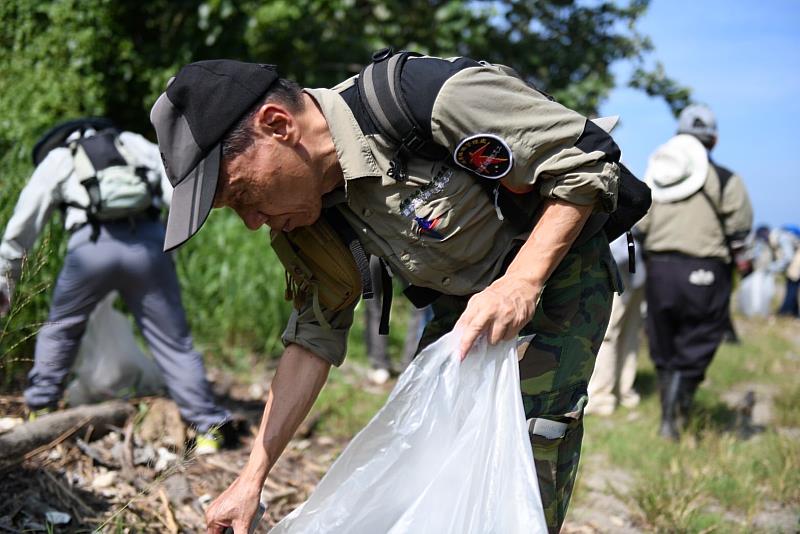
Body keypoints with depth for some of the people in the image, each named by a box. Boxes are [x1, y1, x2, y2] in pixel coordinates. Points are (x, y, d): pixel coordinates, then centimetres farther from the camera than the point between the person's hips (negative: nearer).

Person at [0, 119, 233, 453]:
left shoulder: (55, 160, 28)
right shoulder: (134, 144, 30)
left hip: (91, 247, 0)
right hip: (148, 244, 1)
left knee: (60, 329, 24)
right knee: (173, 341, 7)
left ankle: (39, 412, 30)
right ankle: (209, 427, 5)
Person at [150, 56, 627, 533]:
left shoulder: (428, 97, -33)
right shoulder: (312, 202, -10)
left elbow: (590, 157, -25)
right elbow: (315, 336, -1)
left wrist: (522, 281, -33)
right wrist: (253, 477, -2)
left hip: (557, 268, -6)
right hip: (468, 296, 6)